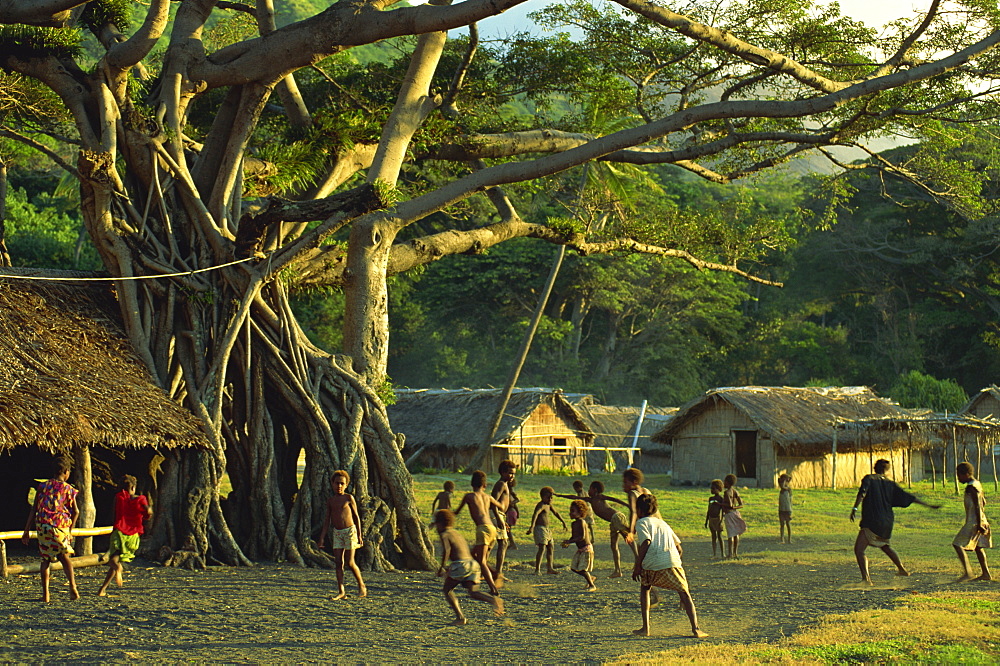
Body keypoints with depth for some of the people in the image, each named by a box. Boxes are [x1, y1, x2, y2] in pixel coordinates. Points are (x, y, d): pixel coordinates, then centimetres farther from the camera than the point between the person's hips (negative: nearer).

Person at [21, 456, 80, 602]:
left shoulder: (42, 486, 8)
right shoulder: (68, 488, 3)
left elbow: (33, 510, 7)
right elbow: (75, 512, 0)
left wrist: (26, 531, 9)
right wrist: (70, 530, 11)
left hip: (42, 526, 1)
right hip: (60, 526, -1)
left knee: (45, 559, 11)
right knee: (64, 556, 11)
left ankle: (45, 594, 6)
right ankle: (73, 587, -9)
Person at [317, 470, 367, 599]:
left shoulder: (349, 498, -3)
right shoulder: (331, 500, 8)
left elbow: (356, 517, 0)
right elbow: (327, 520, 12)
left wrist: (359, 535, -2)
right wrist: (322, 538, 7)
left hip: (349, 531, -4)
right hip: (337, 533, 4)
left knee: (349, 562, -7)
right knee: (338, 562, -1)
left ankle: (361, 586, 13)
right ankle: (341, 591, 1)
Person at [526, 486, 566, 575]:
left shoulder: (549, 505, 14)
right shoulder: (541, 505, -16)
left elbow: (555, 513, 30)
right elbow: (535, 514, -31)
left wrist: (563, 522, 37)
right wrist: (532, 526, -45)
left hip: (547, 529, 10)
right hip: (540, 528, -10)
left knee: (550, 548, 15)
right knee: (542, 548, -17)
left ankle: (550, 568, 24)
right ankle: (537, 570, -18)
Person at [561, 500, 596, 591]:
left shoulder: (581, 522, -17)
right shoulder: (573, 524, 10)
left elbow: (582, 537, -25)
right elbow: (573, 537, 18)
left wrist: (569, 542, -24)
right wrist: (567, 543, -1)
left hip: (586, 548, -9)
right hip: (580, 549, 9)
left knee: (583, 568, -8)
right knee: (574, 568, 7)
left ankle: (592, 586, 8)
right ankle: (590, 578, 26)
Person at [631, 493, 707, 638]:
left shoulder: (641, 522, 12)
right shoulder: (663, 523, 30)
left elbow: (646, 542, -7)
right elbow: (679, 548, 24)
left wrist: (638, 565, -6)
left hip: (652, 565, -2)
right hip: (673, 561, 3)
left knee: (644, 588, 23)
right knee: (684, 593, 7)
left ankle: (645, 628, 16)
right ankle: (695, 629, -9)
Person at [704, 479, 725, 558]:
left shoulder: (721, 499, -6)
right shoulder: (711, 498, 13)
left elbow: (723, 511, -9)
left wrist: (721, 521, -16)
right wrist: (706, 521, 15)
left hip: (718, 519, -6)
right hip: (711, 519, 6)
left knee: (719, 536, -4)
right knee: (713, 536, 7)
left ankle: (723, 554, 0)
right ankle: (714, 554, 8)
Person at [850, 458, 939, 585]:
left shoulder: (869, 479, -1)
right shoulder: (890, 484, 11)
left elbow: (862, 493, -19)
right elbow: (909, 497, 13)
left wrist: (854, 509, -24)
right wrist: (928, 505, 20)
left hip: (871, 522, -6)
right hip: (887, 522, 6)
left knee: (859, 549, -8)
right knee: (885, 546, 32)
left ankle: (866, 578, -26)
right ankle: (902, 569, 41)